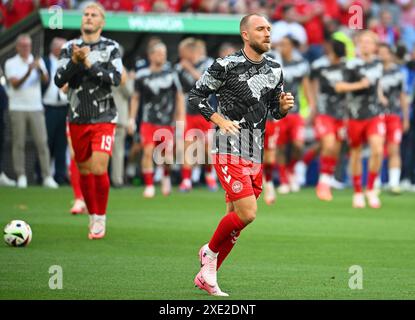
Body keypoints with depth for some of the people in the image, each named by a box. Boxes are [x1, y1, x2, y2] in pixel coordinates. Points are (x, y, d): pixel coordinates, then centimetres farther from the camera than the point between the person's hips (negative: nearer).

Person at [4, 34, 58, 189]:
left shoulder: (38, 61, 10)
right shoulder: (11, 64, 5)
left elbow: (45, 80, -6)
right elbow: (15, 83, -9)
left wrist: (40, 69, -27)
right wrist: (28, 72, -23)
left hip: (36, 108, 1)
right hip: (18, 108, -1)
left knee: (42, 142, -5)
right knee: (18, 143, -2)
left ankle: (47, 176, -6)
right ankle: (21, 176, 3)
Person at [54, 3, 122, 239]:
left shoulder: (111, 48, 0)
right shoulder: (70, 48, 7)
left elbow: (116, 78, -12)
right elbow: (59, 80, -2)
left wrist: (89, 63, -18)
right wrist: (74, 61, -18)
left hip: (103, 119, -3)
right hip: (78, 119, 3)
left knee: (99, 169, -14)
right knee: (84, 170, 8)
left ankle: (101, 219, 1)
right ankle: (93, 215, 23)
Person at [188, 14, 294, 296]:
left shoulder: (275, 70, 10)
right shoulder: (226, 66, -9)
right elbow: (196, 95, -2)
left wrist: (283, 106, -2)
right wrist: (220, 120, -15)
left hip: (255, 156, 7)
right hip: (230, 151, -7)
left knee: (235, 217, 7)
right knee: (247, 213, -17)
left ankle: (206, 276, 17)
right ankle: (211, 251, 8)